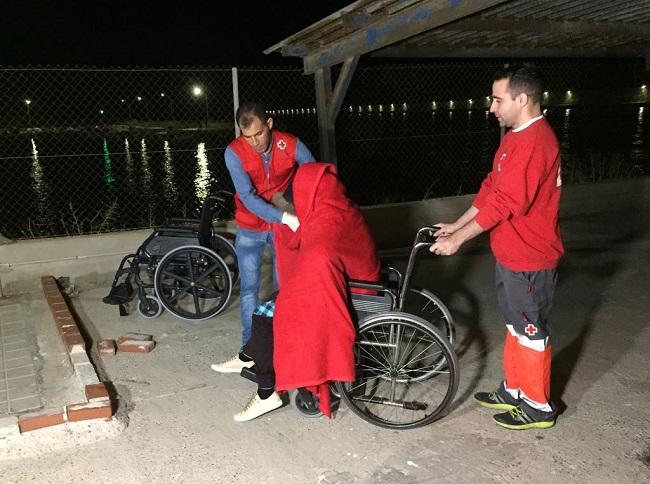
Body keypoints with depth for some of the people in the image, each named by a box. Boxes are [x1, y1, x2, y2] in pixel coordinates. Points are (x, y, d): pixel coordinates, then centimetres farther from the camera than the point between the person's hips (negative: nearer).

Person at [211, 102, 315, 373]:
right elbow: (248, 198, -27)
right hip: (250, 229, 0)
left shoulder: (292, 145, -18)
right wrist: (286, 218, -39)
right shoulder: (234, 152, -20)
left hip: (287, 226, 0)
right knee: (249, 289, 4)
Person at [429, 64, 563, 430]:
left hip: (529, 258, -10)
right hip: (512, 253, 10)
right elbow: (491, 187, 14)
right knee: (516, 325, 20)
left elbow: (503, 203, -27)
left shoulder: (534, 142, -23)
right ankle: (515, 390, 35)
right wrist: (457, 225, 10)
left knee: (531, 330, 5)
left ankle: (539, 406, 23)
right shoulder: (517, 136, 10)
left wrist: (458, 239, -20)